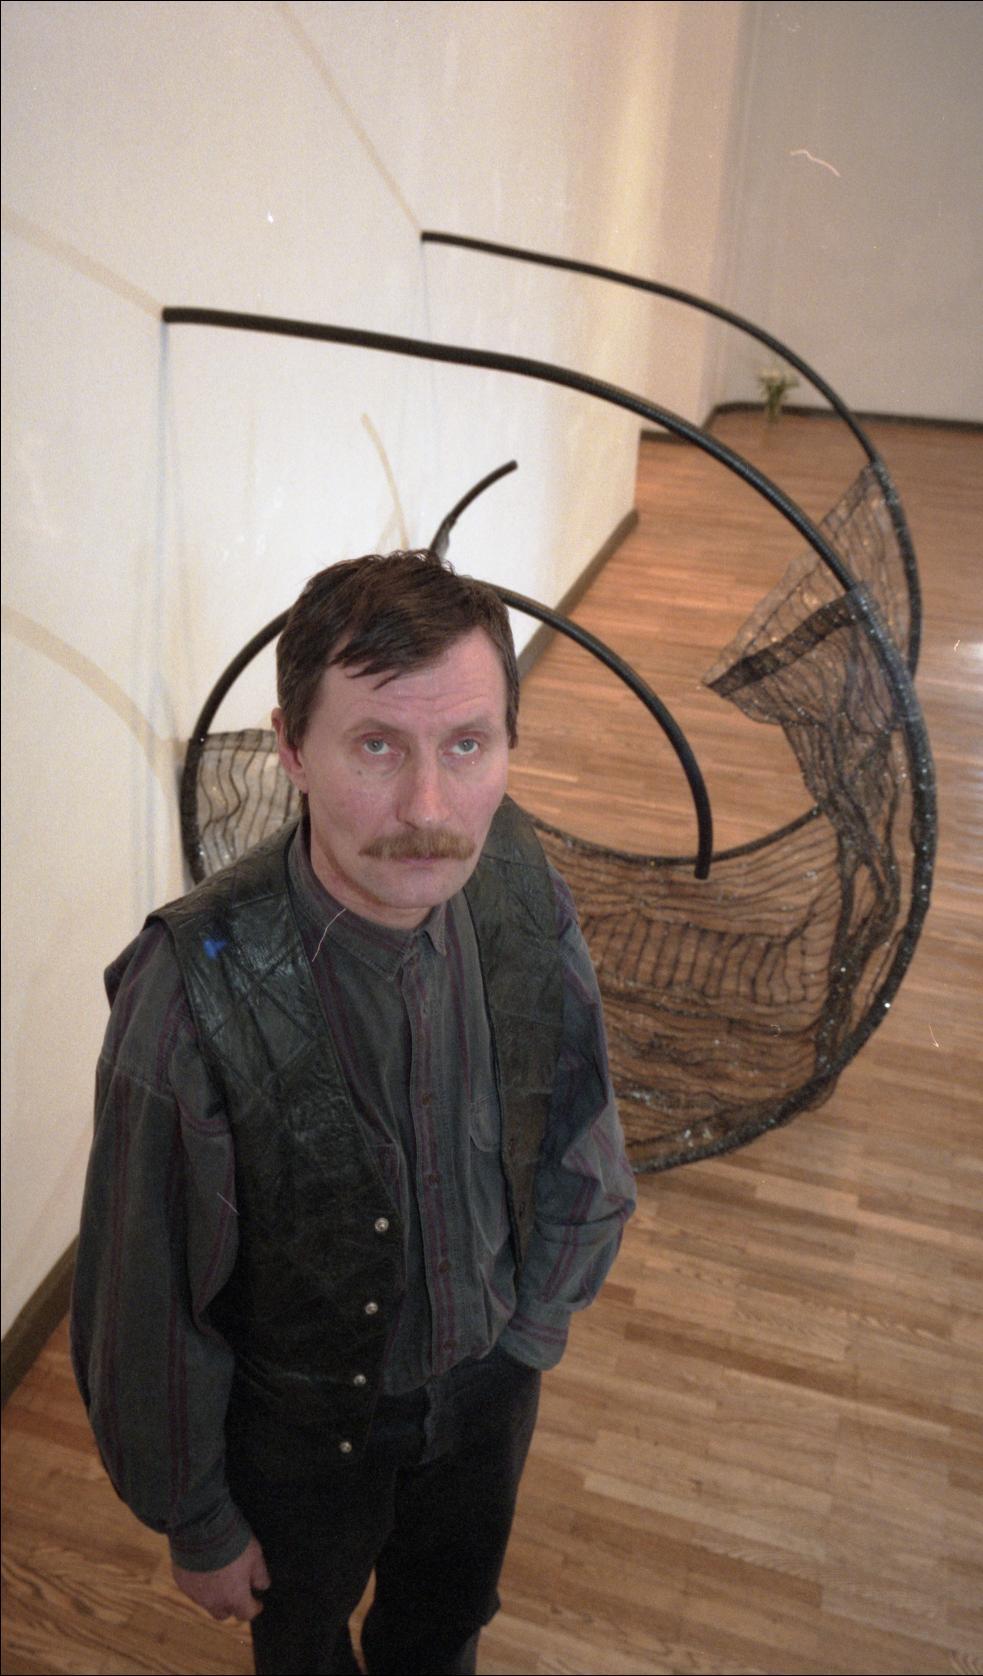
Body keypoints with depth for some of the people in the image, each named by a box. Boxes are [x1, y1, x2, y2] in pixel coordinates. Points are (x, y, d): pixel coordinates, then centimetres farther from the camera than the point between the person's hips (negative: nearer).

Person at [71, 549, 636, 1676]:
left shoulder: (520, 886, -22)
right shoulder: (191, 988, -36)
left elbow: (575, 1134, -4)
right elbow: (142, 1303, -21)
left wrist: (535, 1319, 5)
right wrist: (197, 1525, -7)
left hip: (489, 1382, 4)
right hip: (301, 1427, -3)